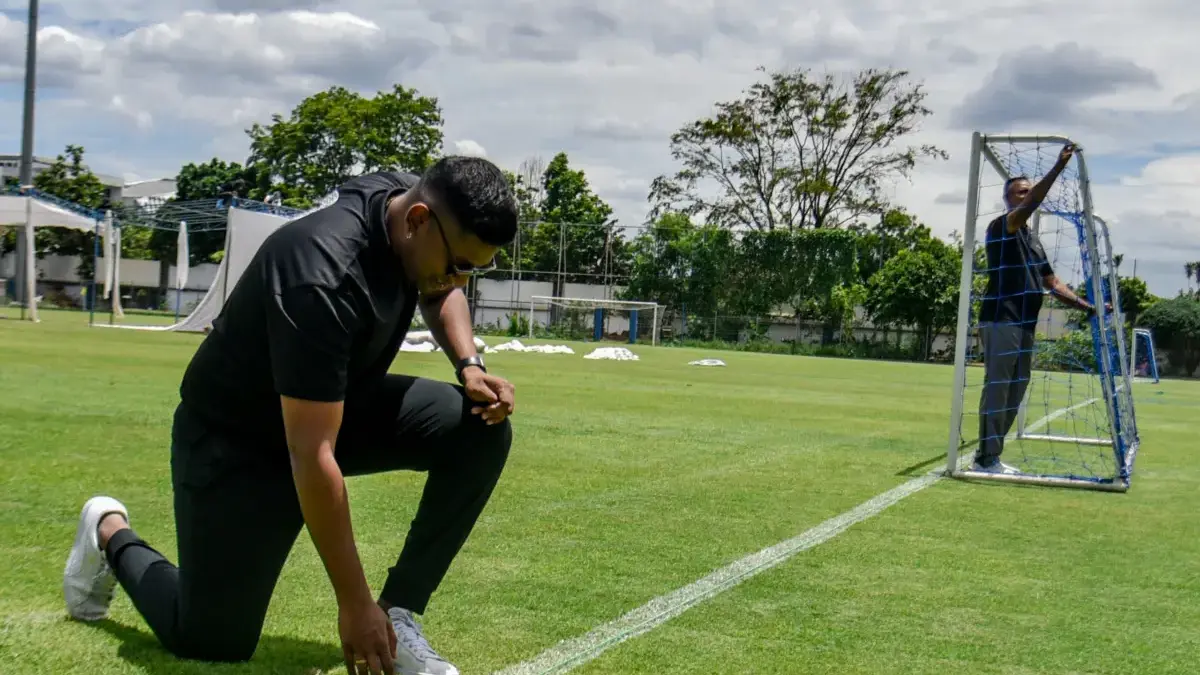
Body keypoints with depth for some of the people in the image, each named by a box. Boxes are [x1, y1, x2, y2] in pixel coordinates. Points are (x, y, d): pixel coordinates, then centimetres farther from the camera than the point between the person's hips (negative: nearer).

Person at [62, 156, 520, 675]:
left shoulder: (413, 201, -13)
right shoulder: (322, 278, -37)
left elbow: (439, 292, 13)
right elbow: (311, 456, -35)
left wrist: (470, 366, -7)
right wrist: (354, 604, -30)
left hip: (338, 404, 7)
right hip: (235, 437, -7)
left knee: (481, 428, -16)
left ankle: (398, 614, -6)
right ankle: (111, 535, 27)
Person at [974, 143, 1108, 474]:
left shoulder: (1034, 240, 21)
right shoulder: (1000, 227, -5)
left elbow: (1052, 283, 21)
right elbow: (1031, 204, -23)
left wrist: (1088, 307, 12)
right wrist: (1059, 165, -28)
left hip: (1025, 324, 9)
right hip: (1001, 321, -9)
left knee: (1015, 392, 10)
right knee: (997, 388, -10)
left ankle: (990, 456, 16)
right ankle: (986, 459, -7)